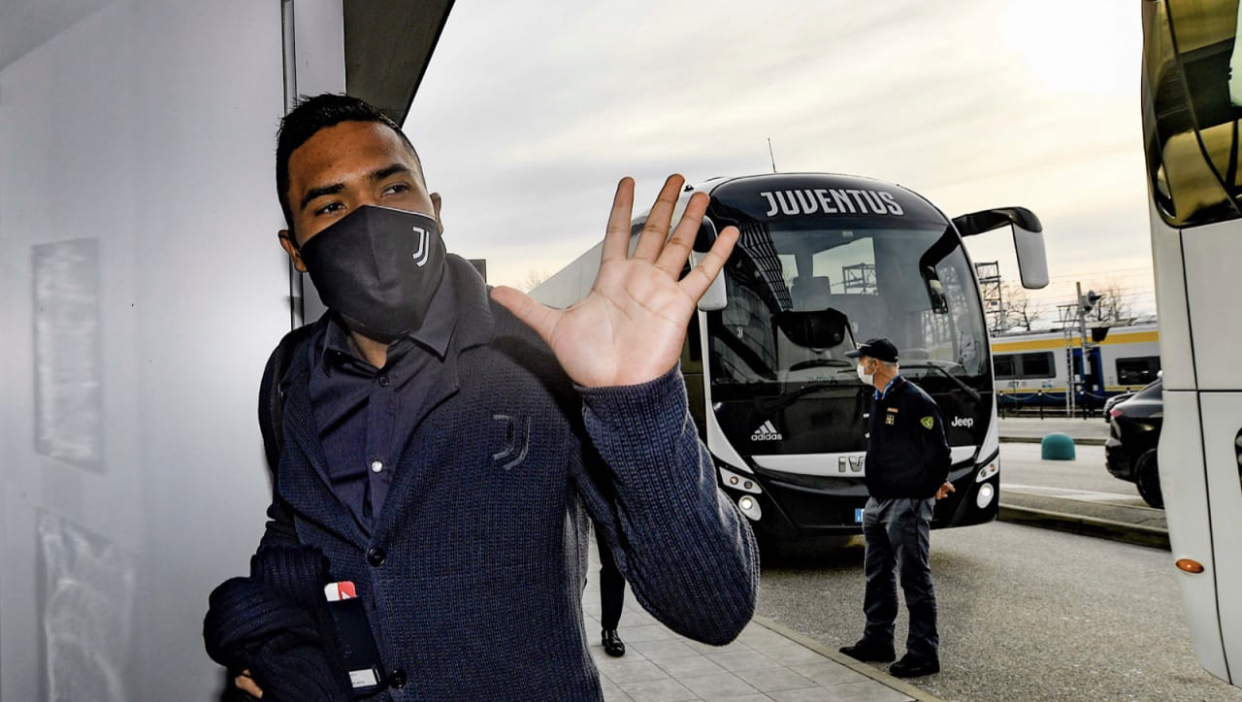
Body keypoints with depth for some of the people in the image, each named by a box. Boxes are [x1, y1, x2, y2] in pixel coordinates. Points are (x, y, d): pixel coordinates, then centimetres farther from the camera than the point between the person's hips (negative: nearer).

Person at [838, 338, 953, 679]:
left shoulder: (915, 401, -17)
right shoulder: (879, 400, 11)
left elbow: (938, 450, -14)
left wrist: (935, 485, 2)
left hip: (907, 503, -9)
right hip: (878, 501, 10)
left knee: (915, 579, -2)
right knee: (877, 574, 16)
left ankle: (923, 653, 6)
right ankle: (877, 641, 28)